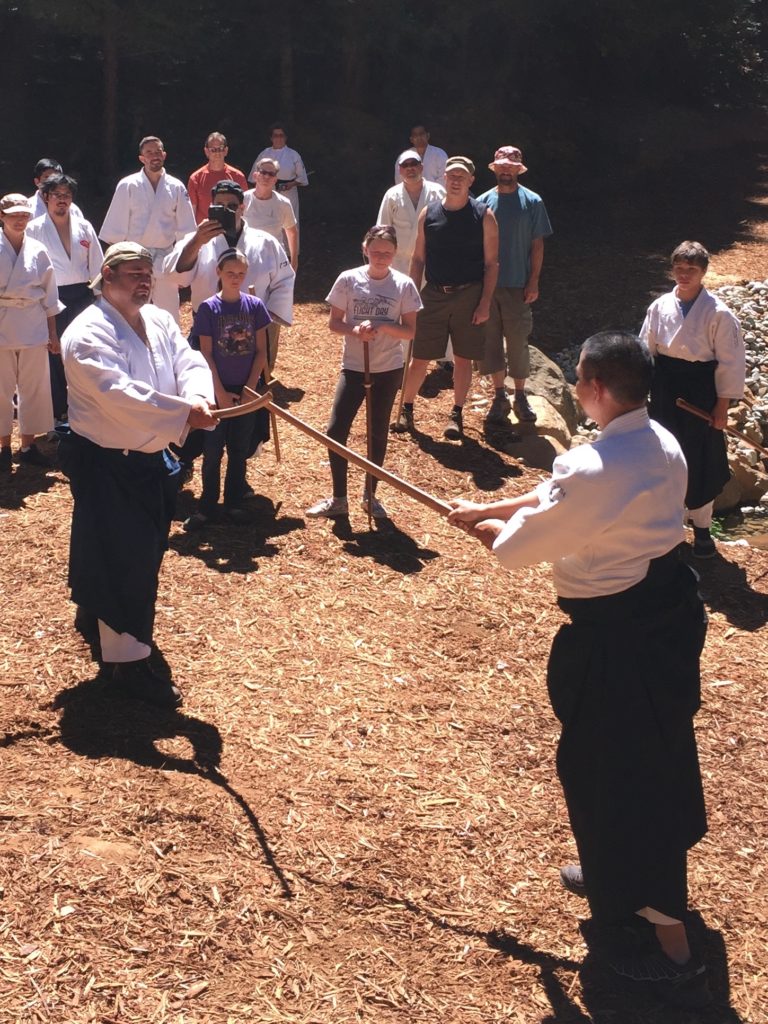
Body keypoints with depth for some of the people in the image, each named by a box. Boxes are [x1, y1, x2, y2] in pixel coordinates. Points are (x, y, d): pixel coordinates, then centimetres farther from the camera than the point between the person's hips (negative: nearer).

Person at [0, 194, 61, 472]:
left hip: (34, 326, 2)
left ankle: (28, 445, 22)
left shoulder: (37, 250, 1)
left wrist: (53, 332, 8)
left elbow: (49, 295, 7)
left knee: (35, 387, 8)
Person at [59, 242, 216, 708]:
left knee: (146, 553, 23)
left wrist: (199, 397, -31)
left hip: (151, 459, 9)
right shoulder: (88, 334, -21)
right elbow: (118, 394, -33)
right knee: (123, 564, -4)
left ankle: (98, 618, 48)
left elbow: (189, 362, -7)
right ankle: (130, 664, 6)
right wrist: (183, 413, -37)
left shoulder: (160, 321, 4)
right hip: (106, 465, -8)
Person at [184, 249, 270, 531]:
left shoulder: (255, 306, 0)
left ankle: (233, 505, 20)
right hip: (218, 390, -2)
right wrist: (220, 392, -11)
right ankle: (207, 508, 12)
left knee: (239, 450, 9)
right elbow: (206, 354, -6)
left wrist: (250, 388, -6)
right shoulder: (208, 308, -6)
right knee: (212, 451, 3)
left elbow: (261, 351, 1)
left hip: (247, 390, 2)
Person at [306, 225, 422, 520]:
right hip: (353, 367, 0)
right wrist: (355, 331, -22)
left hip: (388, 369, 0)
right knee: (336, 431, -5)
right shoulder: (348, 280, -6)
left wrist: (380, 327, -22)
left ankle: (370, 495, 27)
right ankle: (338, 499, 9)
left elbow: (410, 331, -5)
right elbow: (334, 323, -2)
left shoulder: (404, 286, -6)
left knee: (378, 434, 11)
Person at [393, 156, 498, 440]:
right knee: (419, 357, 4)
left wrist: (485, 302, -9)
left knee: (463, 357, 7)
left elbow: (491, 263, -3)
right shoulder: (428, 213, 2)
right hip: (434, 294, 1)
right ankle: (406, 410, 20)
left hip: (469, 296, -1)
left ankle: (456, 415, 21)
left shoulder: (483, 216, -4)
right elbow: (418, 259, 6)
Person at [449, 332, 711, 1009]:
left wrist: (480, 524, 6)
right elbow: (556, 497, 10)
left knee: (612, 774, 5)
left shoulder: (593, 470, -28)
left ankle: (671, 954, 14)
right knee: (658, 753, 24)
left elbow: (516, 548, -15)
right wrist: (486, 508, 11)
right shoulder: (664, 447, 0)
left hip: (615, 636, -9)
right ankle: (617, 875, 48)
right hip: (671, 607, 9)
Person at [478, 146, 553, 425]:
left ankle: (520, 396, 17)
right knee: (490, 341, 6)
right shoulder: (484, 202, 4)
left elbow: (537, 245, -1)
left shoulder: (532, 202, -1)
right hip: (486, 284, 2)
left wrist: (533, 282, -7)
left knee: (518, 342, 2)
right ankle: (499, 396, 19)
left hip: (517, 286, -2)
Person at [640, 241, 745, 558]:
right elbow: (646, 352, 7)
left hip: (699, 392, -3)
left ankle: (701, 528, 22)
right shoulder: (660, 307, -2)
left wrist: (722, 406, -8)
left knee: (700, 462, 6)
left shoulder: (718, 314, -13)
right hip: (665, 391, 3)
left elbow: (730, 363, -8)